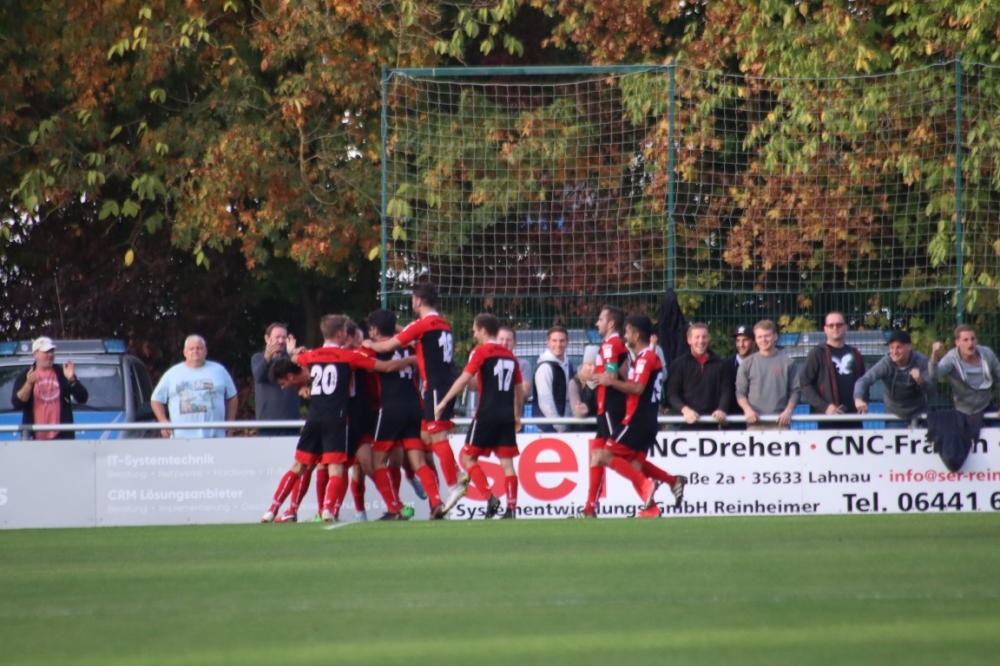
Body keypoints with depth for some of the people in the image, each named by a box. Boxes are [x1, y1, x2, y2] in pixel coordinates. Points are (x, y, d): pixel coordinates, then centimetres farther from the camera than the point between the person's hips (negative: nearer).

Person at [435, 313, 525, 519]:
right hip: (507, 416, 6)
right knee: (506, 461, 5)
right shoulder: (510, 355, 14)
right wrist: (517, 416, 27)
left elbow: (464, 379, -13)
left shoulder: (481, 352, -4)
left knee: (468, 457, 5)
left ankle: (490, 497, -10)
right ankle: (511, 508, -2)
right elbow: (519, 389, 18)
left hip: (487, 414, -6)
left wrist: (443, 402, -10)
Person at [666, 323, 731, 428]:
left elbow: (726, 391, 8)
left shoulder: (720, 365, 13)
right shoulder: (679, 364, 7)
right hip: (687, 423, -2)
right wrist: (685, 409, -18)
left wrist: (721, 409, -12)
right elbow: (671, 393, 0)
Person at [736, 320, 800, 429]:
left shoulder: (787, 362, 6)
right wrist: (748, 410, -7)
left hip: (780, 421, -1)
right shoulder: (748, 364, 9)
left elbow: (795, 391, 7)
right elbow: (740, 392, 9)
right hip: (755, 422, 1)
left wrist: (788, 410, -7)